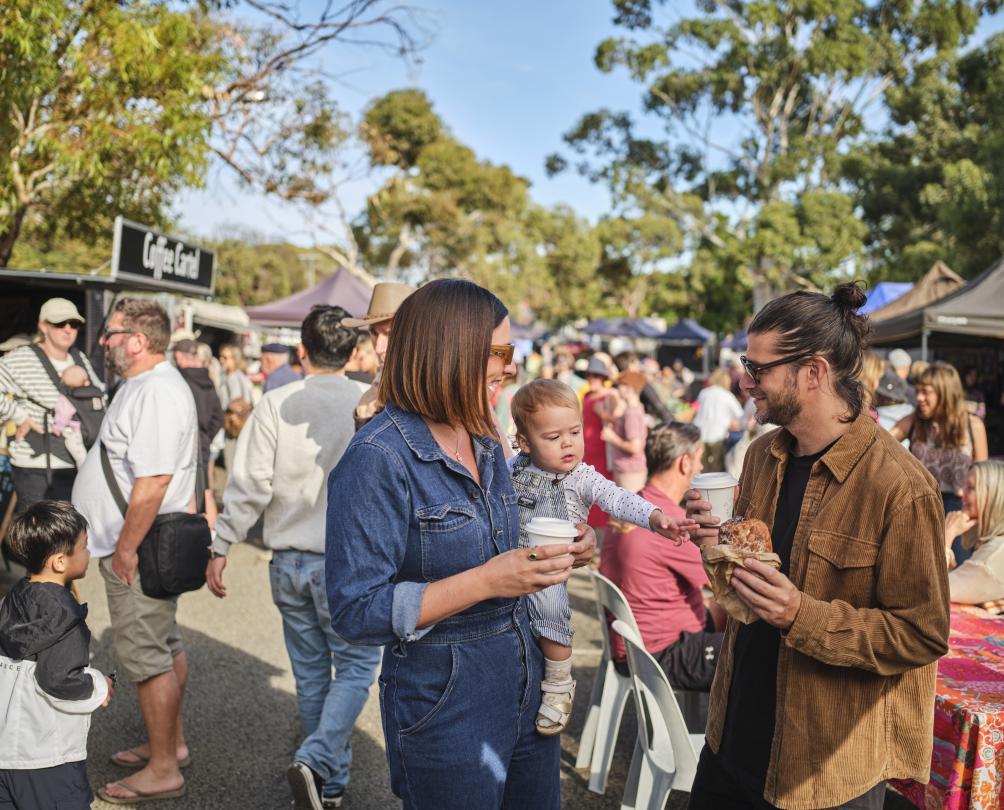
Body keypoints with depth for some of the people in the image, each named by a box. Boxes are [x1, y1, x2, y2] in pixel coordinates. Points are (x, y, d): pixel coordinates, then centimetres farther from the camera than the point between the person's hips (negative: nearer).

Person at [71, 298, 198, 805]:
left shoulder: (157, 393, -21)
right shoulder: (148, 385, 14)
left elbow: (153, 480, -28)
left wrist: (125, 546, -22)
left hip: (139, 552, -11)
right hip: (151, 546, 11)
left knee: (145, 656, -3)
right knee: (165, 646, 19)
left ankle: (162, 771, 8)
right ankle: (171, 743, 33)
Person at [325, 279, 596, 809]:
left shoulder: (486, 443, 6)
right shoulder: (378, 458, -19)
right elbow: (356, 613, -22)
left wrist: (560, 552, -2)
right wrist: (486, 581, -28)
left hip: (527, 686, 8)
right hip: (443, 704, -7)